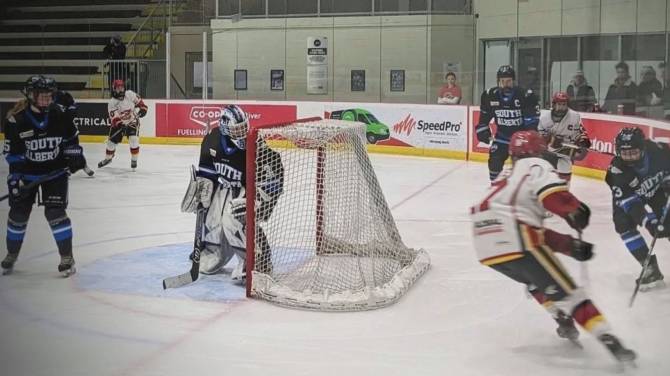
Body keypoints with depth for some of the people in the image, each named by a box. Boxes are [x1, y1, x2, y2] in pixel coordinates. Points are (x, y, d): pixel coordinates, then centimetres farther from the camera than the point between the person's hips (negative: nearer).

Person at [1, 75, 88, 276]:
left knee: (55, 212, -11)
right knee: (19, 213, 7)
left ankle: (67, 257, 1)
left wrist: (75, 155, -5)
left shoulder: (60, 113, -13)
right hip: (27, 173, 0)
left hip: (55, 171, 0)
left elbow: (71, 137, 5)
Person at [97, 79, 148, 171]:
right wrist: (120, 124, -41)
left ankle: (134, 160, -3)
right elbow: (114, 118, -27)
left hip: (133, 121, 0)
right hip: (119, 123, 0)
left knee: (133, 140, -19)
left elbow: (138, 101, 5)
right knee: (112, 141, 3)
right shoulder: (112, 103, -20)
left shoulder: (130, 94, -14)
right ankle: (108, 158, 30)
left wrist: (142, 108, -8)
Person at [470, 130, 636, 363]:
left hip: (486, 246, 7)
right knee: (566, 289, 0)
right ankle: (608, 339, -7)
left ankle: (564, 321, 28)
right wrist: (577, 211, 6)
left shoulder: (508, 176, 32)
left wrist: (570, 245, 23)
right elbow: (554, 196, -14)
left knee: (535, 278, 32)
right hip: (516, 241, -7)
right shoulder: (536, 166, 10)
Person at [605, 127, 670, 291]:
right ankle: (651, 268, -14)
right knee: (623, 223, -21)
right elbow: (631, 204, -38)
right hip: (628, 194, -1)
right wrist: (650, 223, -49)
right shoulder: (616, 171, -37)